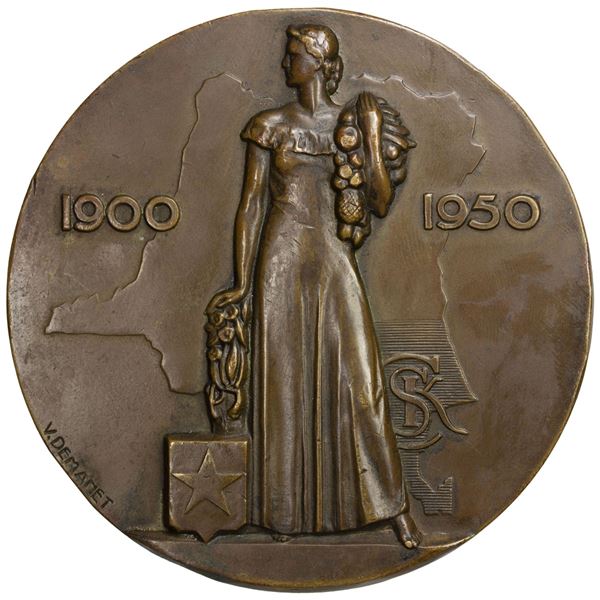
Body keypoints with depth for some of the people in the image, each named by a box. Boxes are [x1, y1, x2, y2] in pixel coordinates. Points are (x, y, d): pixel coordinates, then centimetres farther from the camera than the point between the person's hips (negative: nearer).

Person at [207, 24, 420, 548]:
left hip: (335, 264, 0)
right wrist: (243, 284, -2)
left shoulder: (353, 122, 6)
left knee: (359, 382, -4)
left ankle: (395, 508, 2)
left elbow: (381, 203, 0)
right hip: (282, 263, 0)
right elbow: (251, 206, 3)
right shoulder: (270, 126, 4)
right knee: (284, 382, 4)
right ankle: (288, 505, 17)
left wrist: (372, 141, -11)